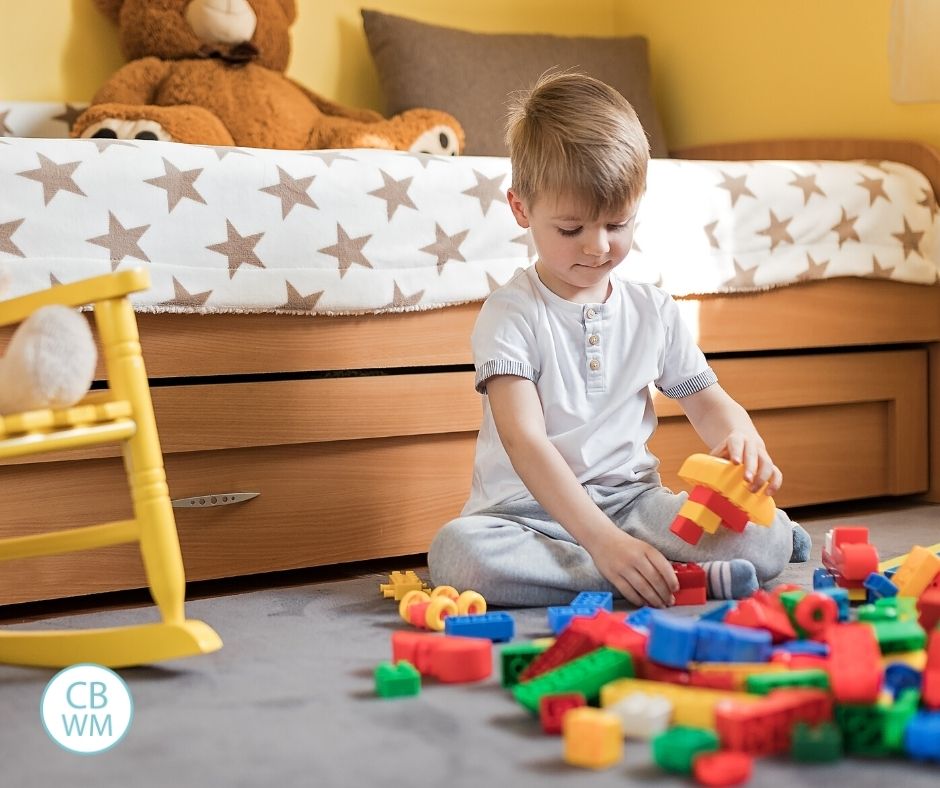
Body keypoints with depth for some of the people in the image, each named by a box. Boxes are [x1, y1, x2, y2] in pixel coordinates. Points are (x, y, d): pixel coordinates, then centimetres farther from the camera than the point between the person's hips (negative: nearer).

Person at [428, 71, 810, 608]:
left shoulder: (655, 312, 8)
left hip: (633, 498, 2)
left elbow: (709, 402, 14)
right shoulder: (511, 314, -8)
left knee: (771, 538, -24)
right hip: (532, 510, -1)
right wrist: (602, 540, -32)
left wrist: (742, 439, -14)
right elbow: (524, 441, -19)